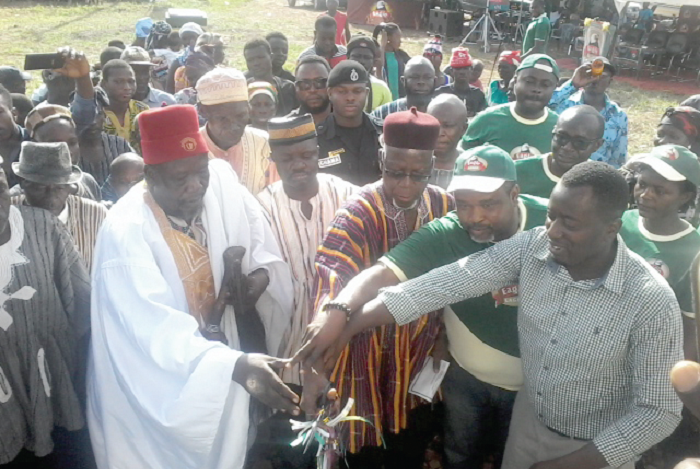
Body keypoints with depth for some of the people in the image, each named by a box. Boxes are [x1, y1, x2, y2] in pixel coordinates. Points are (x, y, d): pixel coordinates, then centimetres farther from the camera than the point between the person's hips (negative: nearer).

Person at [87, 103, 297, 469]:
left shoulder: (221, 180, -12)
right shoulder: (126, 230, -28)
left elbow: (258, 237, 6)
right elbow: (155, 324, -38)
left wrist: (261, 271, -16)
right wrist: (236, 364, -51)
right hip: (154, 389, -5)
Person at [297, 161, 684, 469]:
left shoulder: (652, 302, -27)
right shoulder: (530, 248, -18)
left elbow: (660, 411, -19)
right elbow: (444, 284, -22)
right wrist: (343, 327, -25)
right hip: (529, 420, 4)